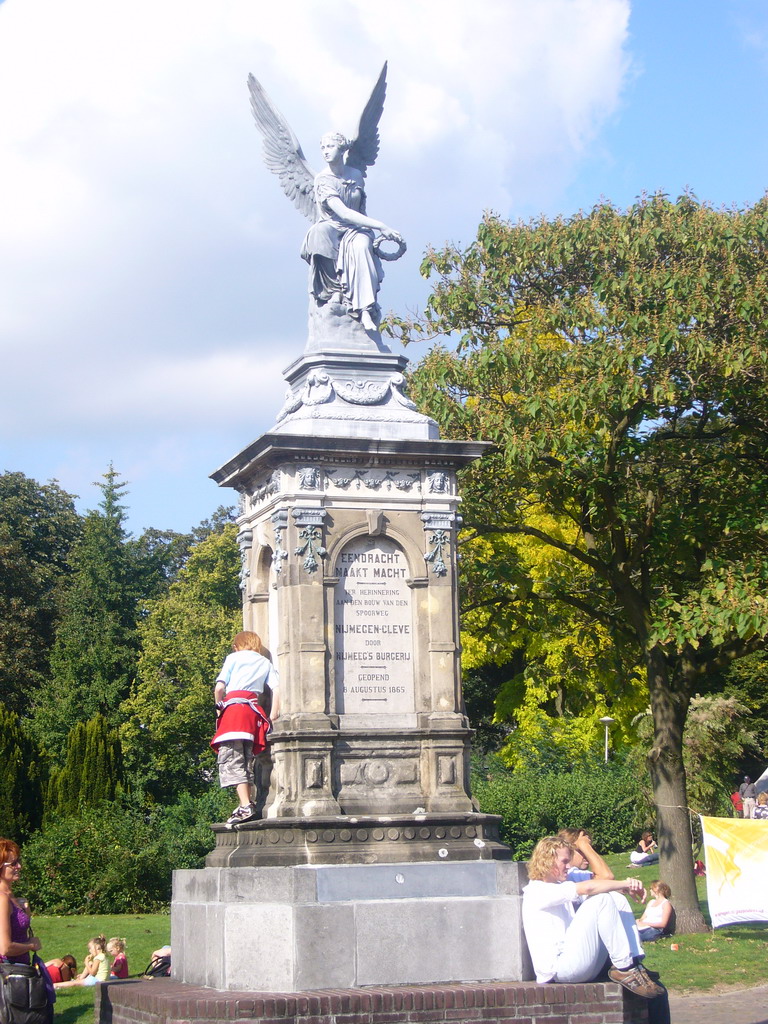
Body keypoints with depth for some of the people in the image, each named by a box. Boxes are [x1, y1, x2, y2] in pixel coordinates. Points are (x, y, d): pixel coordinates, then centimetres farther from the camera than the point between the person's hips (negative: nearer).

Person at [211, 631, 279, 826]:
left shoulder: (234, 657, 13)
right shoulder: (266, 663, 23)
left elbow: (219, 687, -1)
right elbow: (277, 689, 6)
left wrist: (219, 706, 15)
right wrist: (272, 718, 5)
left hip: (233, 707, -5)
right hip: (254, 711, 5)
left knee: (231, 759, -10)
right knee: (245, 760, 14)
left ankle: (246, 806, -22)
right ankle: (247, 804, 10)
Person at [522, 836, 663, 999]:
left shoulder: (559, 887, 25)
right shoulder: (537, 891, -7)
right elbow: (587, 888, -19)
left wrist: (625, 887, -7)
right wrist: (626, 883, -10)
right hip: (557, 970, -9)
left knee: (618, 900, 6)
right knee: (602, 900, -19)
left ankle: (635, 963, -9)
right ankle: (624, 969, -19)